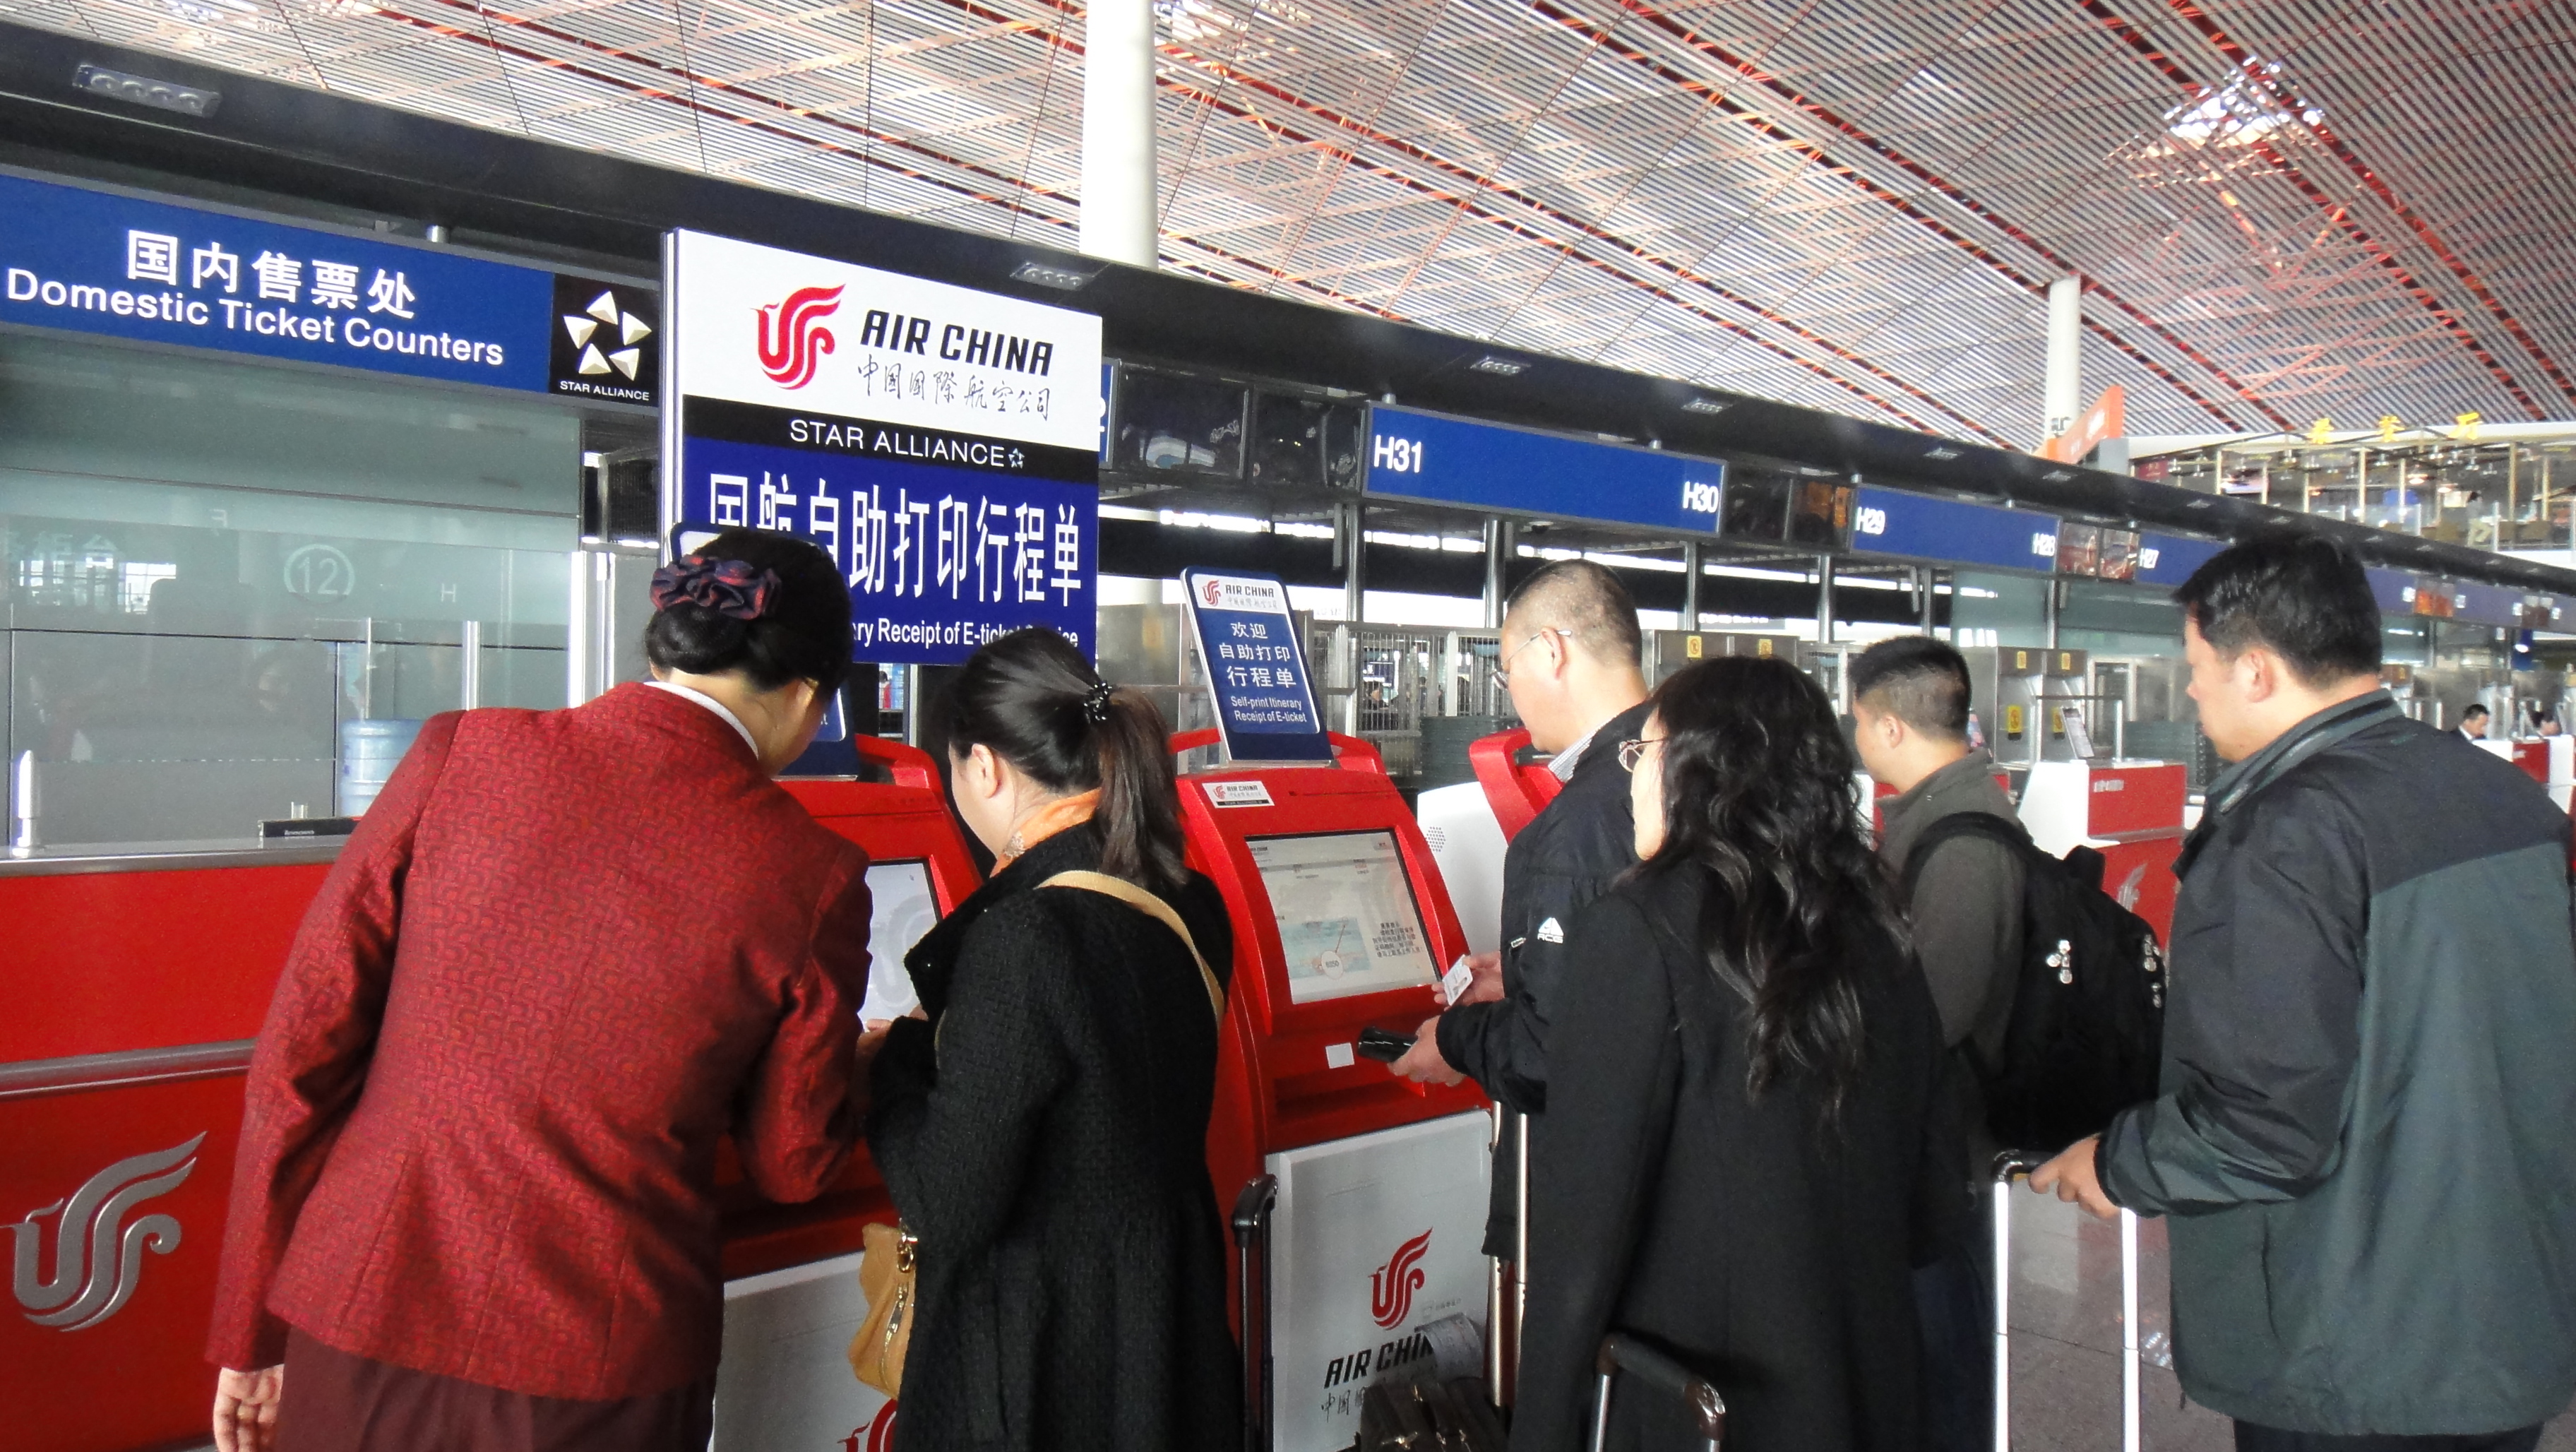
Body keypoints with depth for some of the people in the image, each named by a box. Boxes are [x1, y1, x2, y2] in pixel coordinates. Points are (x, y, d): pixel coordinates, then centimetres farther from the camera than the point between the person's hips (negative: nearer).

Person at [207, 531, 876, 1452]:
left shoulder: (462, 753, -7)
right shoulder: (810, 874, -11)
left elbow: (302, 1051, -3)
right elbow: (792, 1167, 1)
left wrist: (249, 1331, 8)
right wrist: (869, 1062, 22)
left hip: (363, 1331, 2)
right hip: (600, 1376, -2)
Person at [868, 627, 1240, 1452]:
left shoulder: (1024, 931, -25)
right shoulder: (1188, 904, -1)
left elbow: (950, 1209, -21)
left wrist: (893, 1058, -5)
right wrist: (939, 1043, 17)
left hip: (1046, 1359, -7)